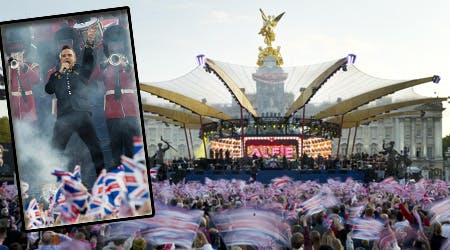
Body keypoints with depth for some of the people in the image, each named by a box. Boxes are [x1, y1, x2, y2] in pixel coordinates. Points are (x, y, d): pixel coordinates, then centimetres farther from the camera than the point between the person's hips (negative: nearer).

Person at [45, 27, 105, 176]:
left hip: (82, 114, -1)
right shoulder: (56, 75, 20)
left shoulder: (81, 71, 17)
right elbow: (48, 90, 3)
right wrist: (60, 72, -2)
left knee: (95, 147, -5)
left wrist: (89, 42, -17)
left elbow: (88, 60, -1)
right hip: (63, 117, 1)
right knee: (56, 149, -2)